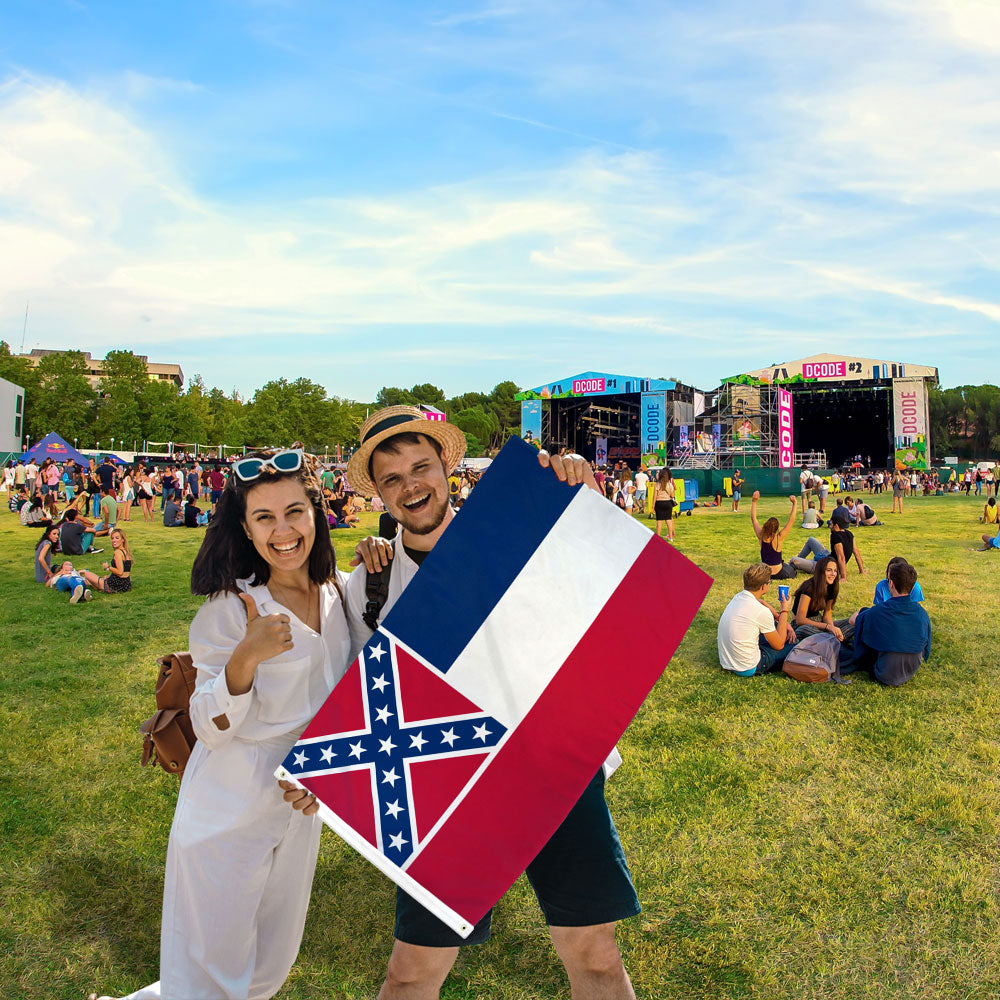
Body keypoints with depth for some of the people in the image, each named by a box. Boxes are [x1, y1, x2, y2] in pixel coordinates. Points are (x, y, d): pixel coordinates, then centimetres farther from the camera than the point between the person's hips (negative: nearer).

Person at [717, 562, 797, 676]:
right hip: (747, 669, -8)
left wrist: (786, 625, 17)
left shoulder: (738, 597, 0)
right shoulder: (762, 612, -23)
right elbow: (779, 645, -8)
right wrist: (784, 611, -2)